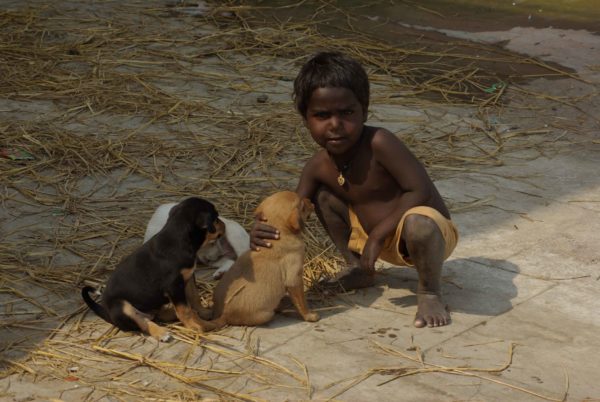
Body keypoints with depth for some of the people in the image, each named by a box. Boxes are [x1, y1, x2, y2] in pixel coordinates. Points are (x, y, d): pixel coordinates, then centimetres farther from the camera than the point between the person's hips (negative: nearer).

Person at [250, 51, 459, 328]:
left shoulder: (379, 143, -26)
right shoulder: (319, 167, -7)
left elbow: (420, 190, -28)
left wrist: (378, 235, -28)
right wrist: (263, 232, -28)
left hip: (431, 231, -7)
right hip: (383, 243, 7)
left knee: (416, 223, -43)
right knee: (323, 196, 2)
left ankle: (430, 293, -13)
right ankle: (358, 269, 18)